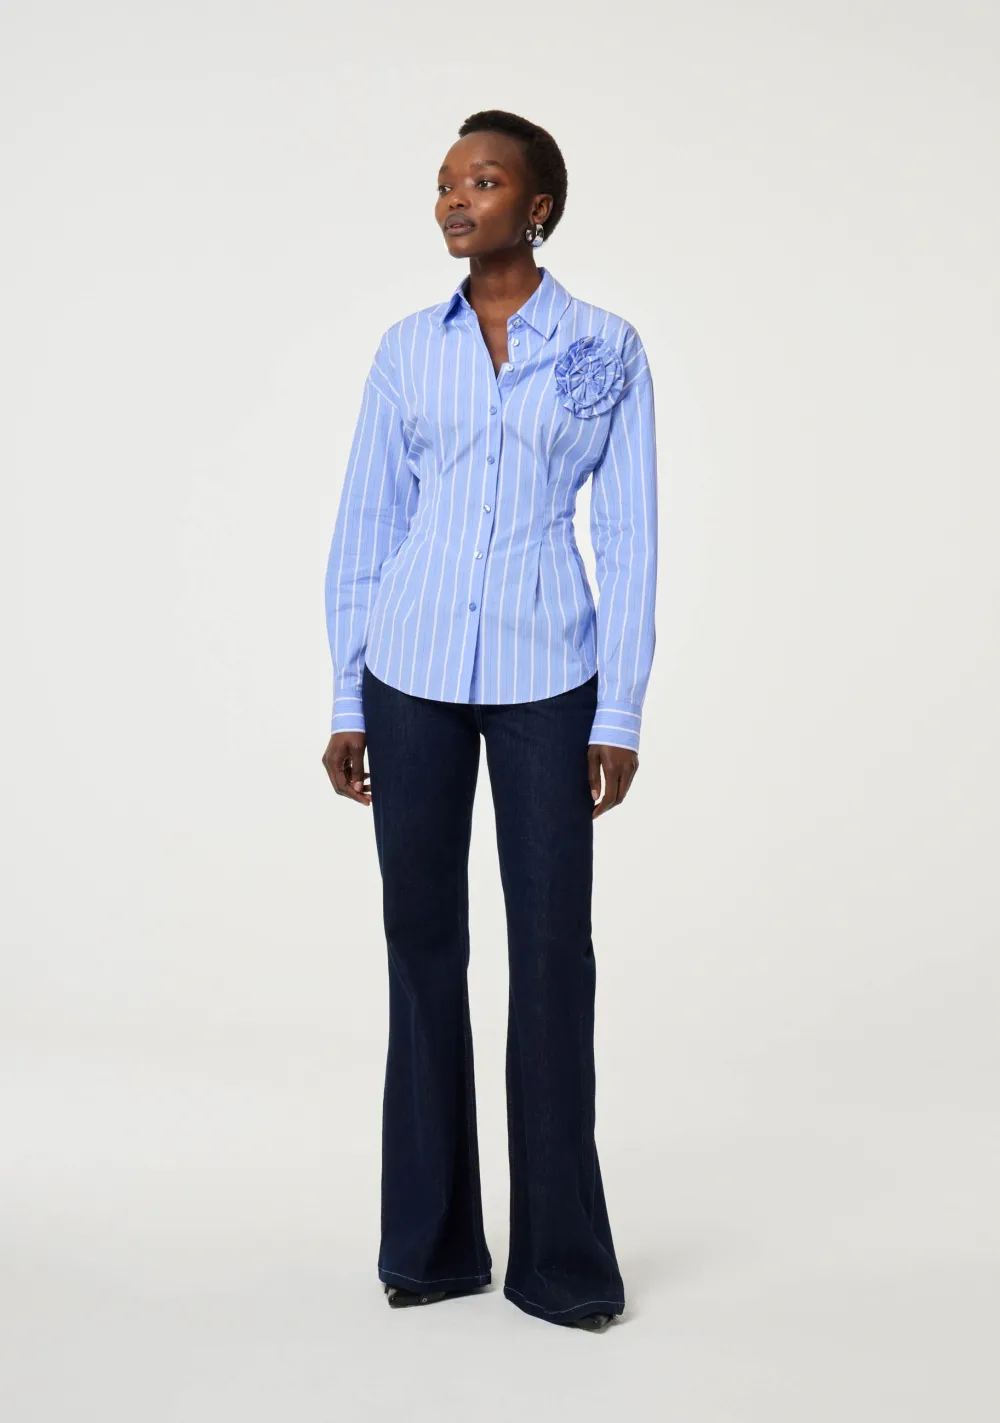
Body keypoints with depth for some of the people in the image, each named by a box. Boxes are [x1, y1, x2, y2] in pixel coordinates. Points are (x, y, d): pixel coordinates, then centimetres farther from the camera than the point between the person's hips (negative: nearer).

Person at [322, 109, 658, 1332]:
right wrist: (347, 701, 5)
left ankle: (562, 1257, 13)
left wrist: (620, 716, -6)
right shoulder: (408, 348, 8)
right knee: (423, 941, 7)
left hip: (544, 680, -2)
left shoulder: (606, 350, 2)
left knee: (551, 948, 0)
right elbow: (364, 530, 9)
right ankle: (432, 1242, 20)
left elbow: (628, 539, 0)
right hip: (413, 677, 2)